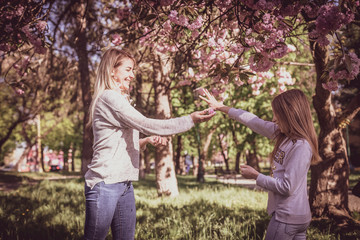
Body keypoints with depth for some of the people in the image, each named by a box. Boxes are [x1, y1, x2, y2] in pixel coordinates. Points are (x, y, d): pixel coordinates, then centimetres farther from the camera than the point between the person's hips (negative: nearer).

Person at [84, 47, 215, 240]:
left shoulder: (119, 100, 17)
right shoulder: (108, 98, -12)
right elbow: (146, 125, -19)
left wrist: (146, 141, 4)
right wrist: (190, 120, -16)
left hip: (125, 184, 9)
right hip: (105, 183, -9)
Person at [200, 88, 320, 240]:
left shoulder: (301, 147, -20)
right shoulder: (283, 134, 5)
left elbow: (286, 187, -21)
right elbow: (254, 121, 10)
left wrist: (255, 176, -10)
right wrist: (220, 107, 14)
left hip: (287, 218, -8)